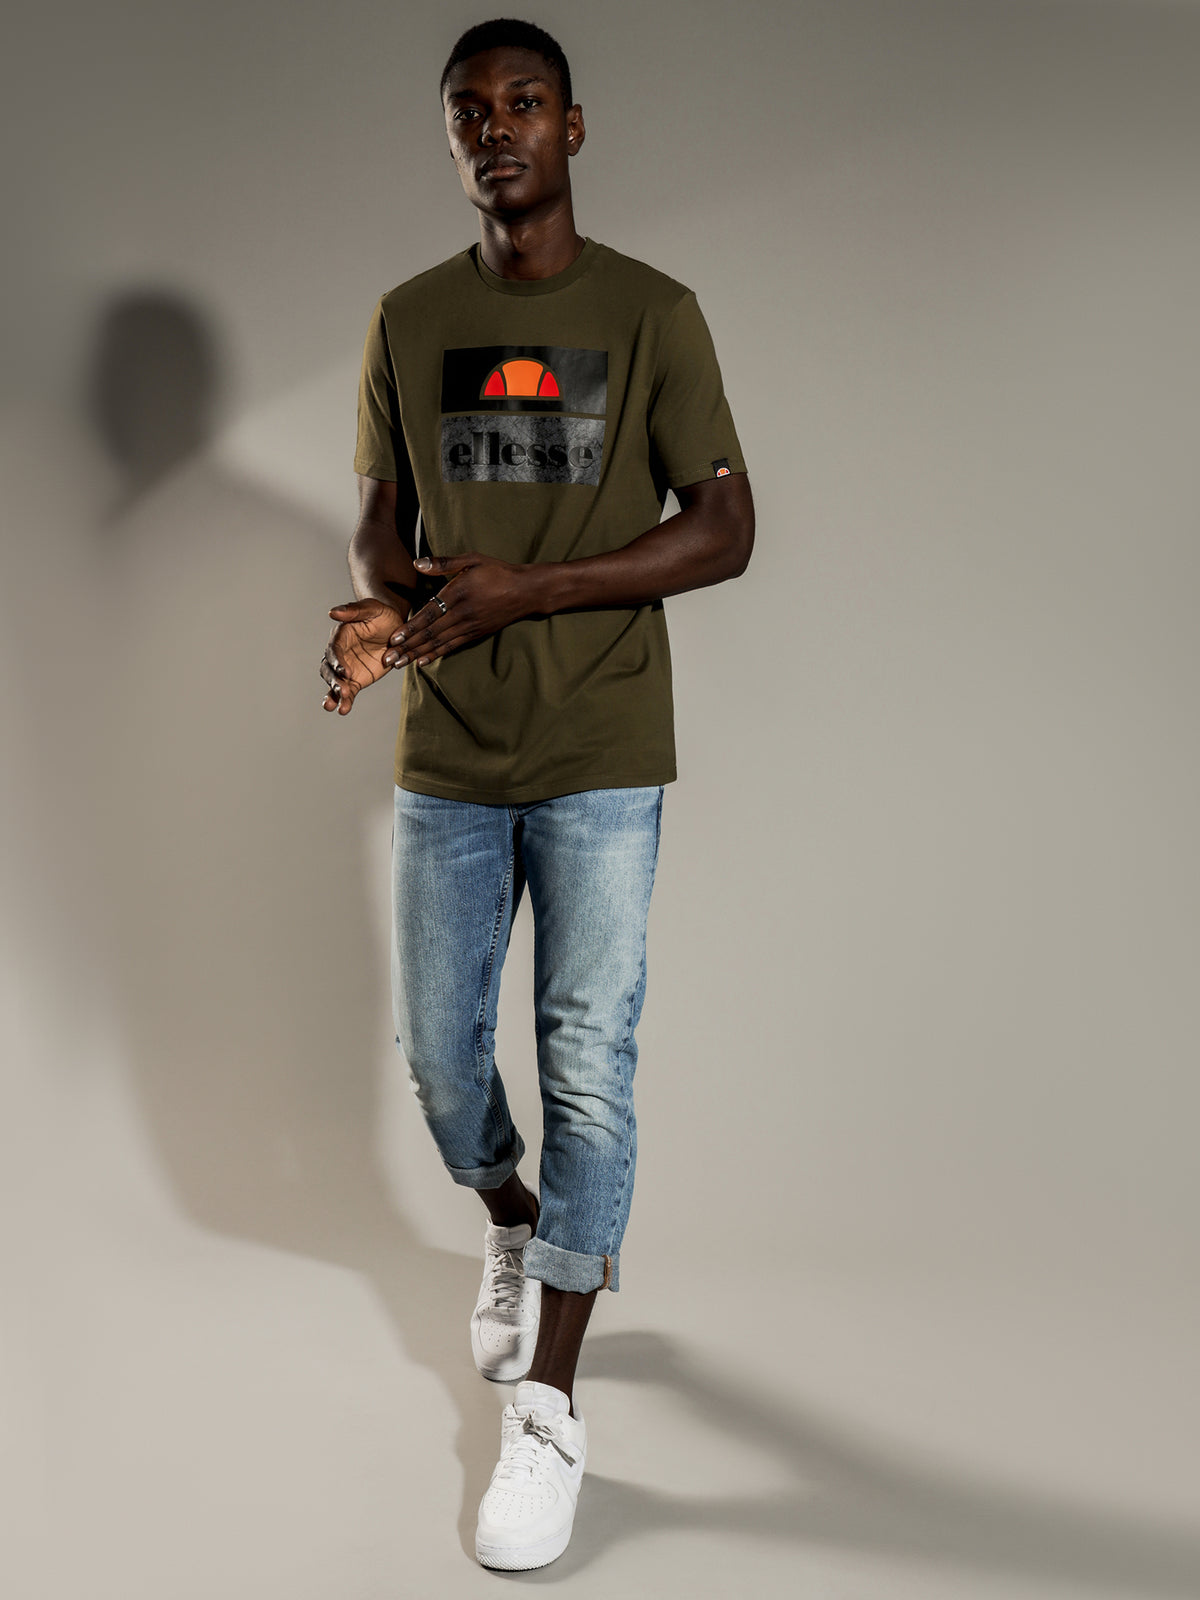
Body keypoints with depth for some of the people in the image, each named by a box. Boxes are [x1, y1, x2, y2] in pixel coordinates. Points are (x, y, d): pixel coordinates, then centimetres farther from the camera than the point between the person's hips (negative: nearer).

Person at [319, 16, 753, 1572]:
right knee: (436, 1053, 11)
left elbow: (724, 528, -6)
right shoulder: (406, 321, 8)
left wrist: (523, 590, -17)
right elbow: (380, 515, 13)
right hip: (445, 758, 4)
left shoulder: (652, 313, -1)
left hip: (600, 760, -3)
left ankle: (549, 1409, 11)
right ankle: (515, 1225, 43)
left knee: (587, 1063, -2)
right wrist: (384, 602, -12)